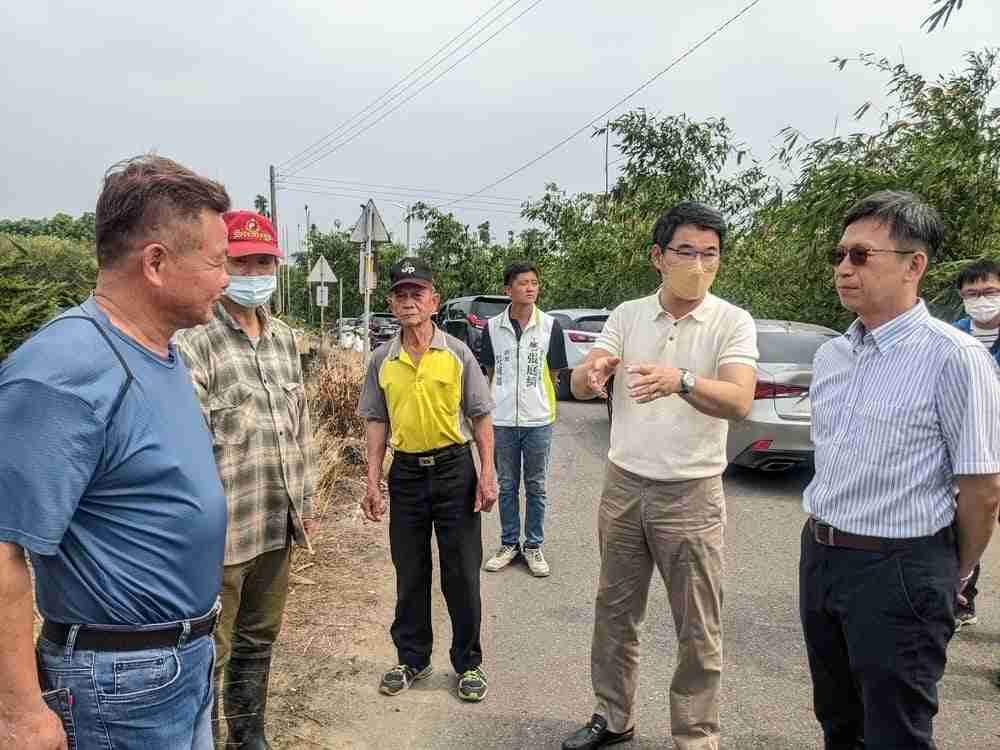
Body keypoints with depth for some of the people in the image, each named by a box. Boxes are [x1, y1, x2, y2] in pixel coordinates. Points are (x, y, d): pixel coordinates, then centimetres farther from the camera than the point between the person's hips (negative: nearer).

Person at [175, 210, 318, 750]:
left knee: (259, 640, 22)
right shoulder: (192, 342, -14)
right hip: (221, 532, -7)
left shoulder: (284, 339, 10)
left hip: (278, 526, 7)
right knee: (208, 655, 8)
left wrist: (305, 502, 15)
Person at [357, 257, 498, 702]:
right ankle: (412, 658, 31)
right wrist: (373, 481, 2)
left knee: (462, 573, 5)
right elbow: (376, 422, 8)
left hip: (454, 468, -2)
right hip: (405, 471, 2)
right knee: (409, 573, 13)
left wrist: (487, 473, -6)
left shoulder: (457, 353, -3)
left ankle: (468, 663, 23)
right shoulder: (382, 360, 3)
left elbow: (481, 416, 0)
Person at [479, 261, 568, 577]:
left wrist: (543, 405, 6)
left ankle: (534, 546, 23)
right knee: (507, 486, 12)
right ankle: (509, 544, 26)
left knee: (535, 487, 9)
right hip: (502, 421, 1)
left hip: (538, 420, -1)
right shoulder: (493, 327, 1)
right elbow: (490, 372, 10)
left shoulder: (550, 326, -2)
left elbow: (553, 374, 5)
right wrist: (492, 406, 7)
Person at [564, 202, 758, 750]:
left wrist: (680, 381, -43)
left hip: (692, 494, -3)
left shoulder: (733, 322, -7)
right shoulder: (627, 315, 2)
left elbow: (739, 402, -23)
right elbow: (578, 384, -9)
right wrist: (593, 372, -33)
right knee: (614, 612, 16)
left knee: (698, 631, 7)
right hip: (623, 484, 3)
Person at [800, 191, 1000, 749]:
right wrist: (825, 541, 19)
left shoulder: (955, 358, -16)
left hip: (898, 572, -6)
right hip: (819, 556, 7)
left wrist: (954, 577, 1)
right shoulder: (831, 355, 6)